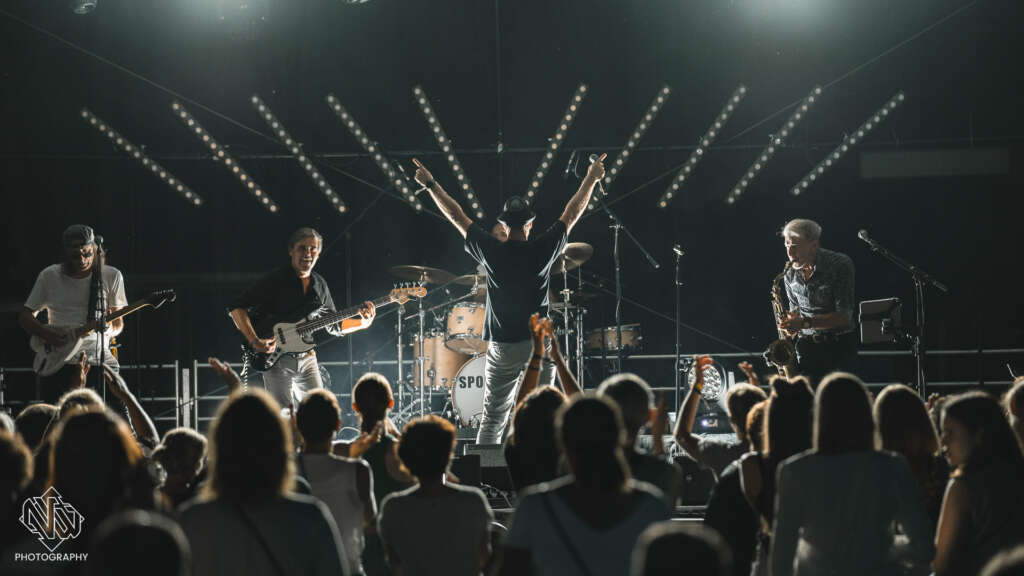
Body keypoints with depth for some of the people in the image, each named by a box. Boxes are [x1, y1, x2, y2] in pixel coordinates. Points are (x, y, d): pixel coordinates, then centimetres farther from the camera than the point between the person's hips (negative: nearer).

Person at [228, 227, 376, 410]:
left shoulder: (319, 285, 12)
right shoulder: (276, 280, -8)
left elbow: (334, 326, 21)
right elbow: (236, 307, -12)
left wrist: (363, 323, 3)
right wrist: (254, 341, -23)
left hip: (307, 359, 6)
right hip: (276, 359, -6)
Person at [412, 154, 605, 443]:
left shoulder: (492, 252, -6)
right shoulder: (543, 251, -7)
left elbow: (456, 216, 3)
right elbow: (572, 214, 5)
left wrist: (430, 184, 13)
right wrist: (592, 178, 16)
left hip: (501, 349, 0)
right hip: (540, 347, 0)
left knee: (492, 421, 6)